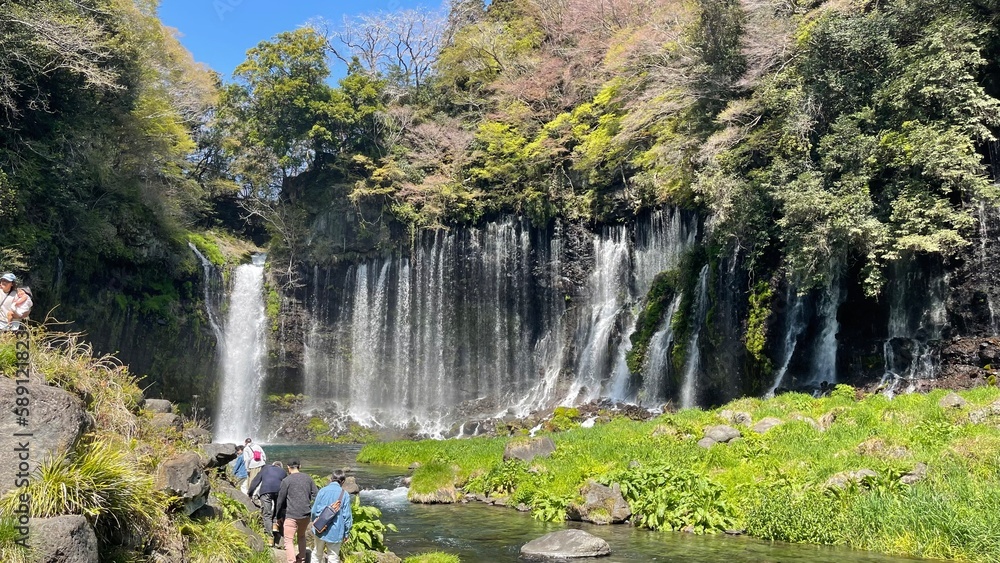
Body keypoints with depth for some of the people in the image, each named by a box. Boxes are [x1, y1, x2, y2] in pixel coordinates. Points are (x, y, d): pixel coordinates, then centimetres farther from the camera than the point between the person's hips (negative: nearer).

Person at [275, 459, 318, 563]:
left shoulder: (286, 480, -8)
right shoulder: (308, 478, 5)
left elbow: (281, 499, -2)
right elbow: (315, 495, 5)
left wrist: (279, 515, 9)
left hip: (292, 515, -5)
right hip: (306, 514, 5)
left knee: (289, 540, 2)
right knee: (301, 536, 25)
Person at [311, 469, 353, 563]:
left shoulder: (322, 491, -4)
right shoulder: (345, 495, -9)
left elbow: (314, 510, -1)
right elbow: (347, 516, -7)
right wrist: (346, 533, 4)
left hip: (320, 529, 2)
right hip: (335, 531, -2)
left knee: (317, 554, 21)